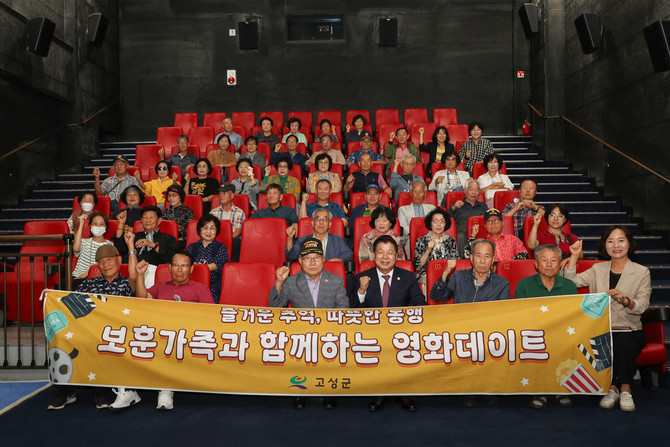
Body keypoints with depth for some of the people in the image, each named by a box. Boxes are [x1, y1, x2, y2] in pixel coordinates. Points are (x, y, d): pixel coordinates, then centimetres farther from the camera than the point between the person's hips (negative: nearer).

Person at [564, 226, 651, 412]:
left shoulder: (641, 272, 5)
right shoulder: (598, 269, 13)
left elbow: (642, 306, -5)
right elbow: (569, 282, 4)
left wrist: (625, 300, -26)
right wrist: (575, 256, 0)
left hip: (629, 331, -1)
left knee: (623, 343, -35)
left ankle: (626, 389, -15)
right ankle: (611, 388, -13)